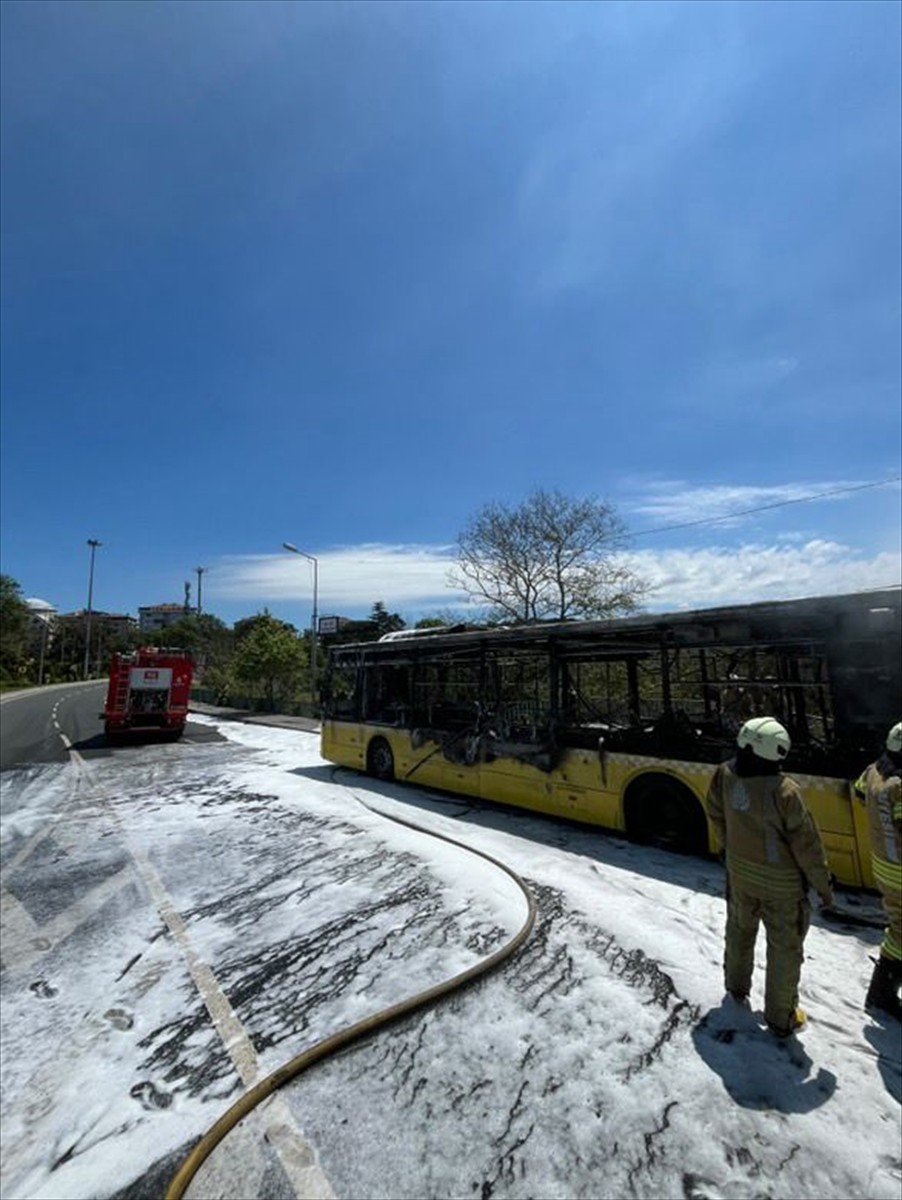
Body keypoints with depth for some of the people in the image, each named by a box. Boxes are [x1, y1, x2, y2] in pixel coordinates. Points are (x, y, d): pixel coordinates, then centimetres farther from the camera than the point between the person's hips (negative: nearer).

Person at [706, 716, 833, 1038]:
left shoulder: (725, 775, -17)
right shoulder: (784, 791, -32)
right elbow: (806, 844, -20)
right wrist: (823, 885, -3)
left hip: (739, 875, 5)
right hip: (781, 884, -5)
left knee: (740, 930, 27)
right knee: (784, 949, 16)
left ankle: (737, 986, 48)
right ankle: (781, 1018, 33)